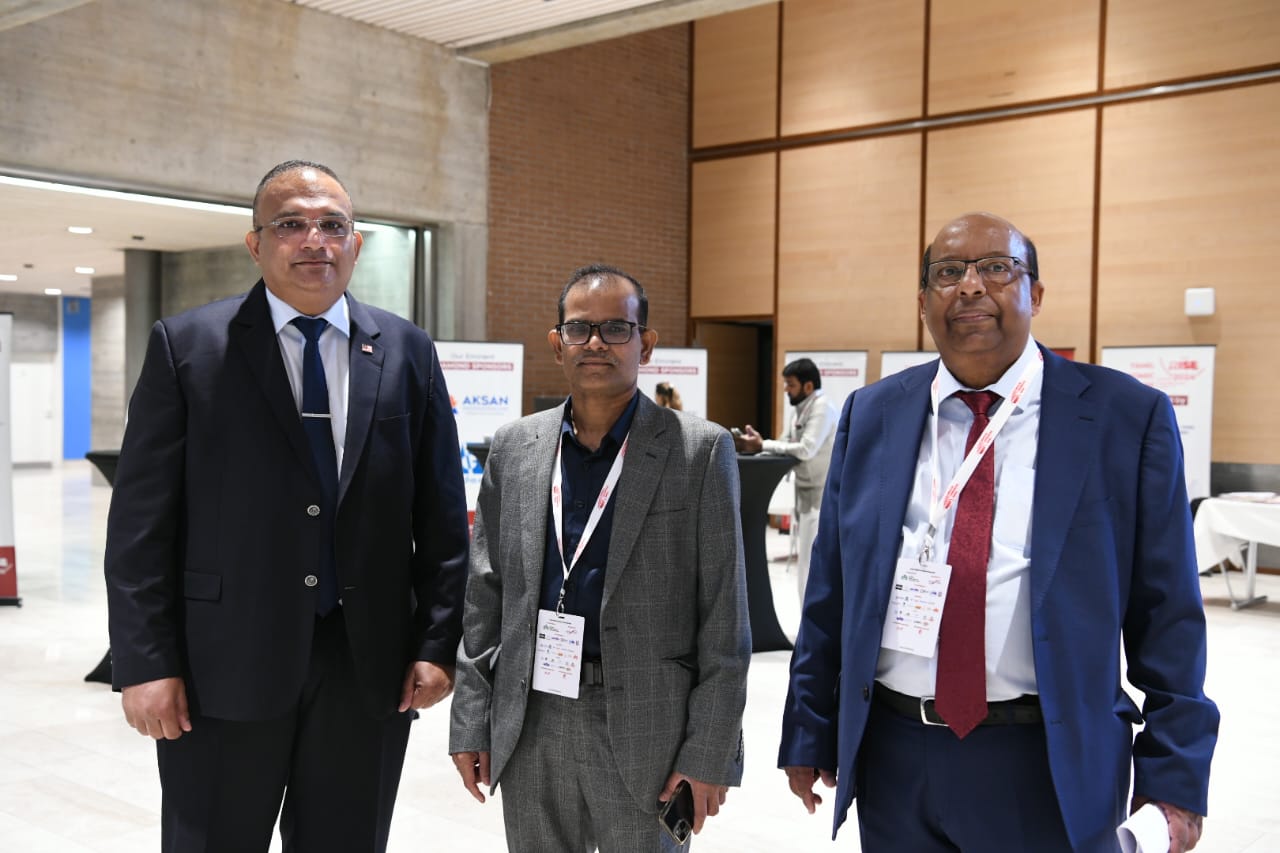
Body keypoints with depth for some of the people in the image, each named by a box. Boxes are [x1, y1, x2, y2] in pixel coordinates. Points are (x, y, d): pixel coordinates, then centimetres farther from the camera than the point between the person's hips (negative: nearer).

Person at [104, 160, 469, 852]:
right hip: (223, 666, -2)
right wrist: (145, 663, -7)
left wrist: (437, 645, 1)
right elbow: (141, 522, -3)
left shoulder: (407, 353, 5)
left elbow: (441, 516, 6)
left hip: (369, 663, 2)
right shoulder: (186, 346, -1)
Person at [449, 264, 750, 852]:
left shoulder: (700, 450, -6)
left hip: (644, 730, -3)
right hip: (529, 725, 3)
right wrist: (470, 722, 6)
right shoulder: (513, 449, 5)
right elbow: (485, 597, 8)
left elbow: (723, 619, -7)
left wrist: (709, 753, -9)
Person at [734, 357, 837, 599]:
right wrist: (757, 442, -10)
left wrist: (763, 445, -21)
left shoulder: (822, 408, -17)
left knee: (814, 563, -8)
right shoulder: (795, 409, 11)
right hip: (805, 493, 9)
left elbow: (806, 449, -26)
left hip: (823, 495, -9)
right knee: (805, 561, 14)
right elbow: (786, 445, 8)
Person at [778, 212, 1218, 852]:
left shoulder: (1128, 416, -4)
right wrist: (808, 734, 7)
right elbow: (829, 591, 7)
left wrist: (1175, 778, -4)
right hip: (892, 757, 3)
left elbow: (1167, 613, -3)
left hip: (1049, 768, -2)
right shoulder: (871, 415, 4)